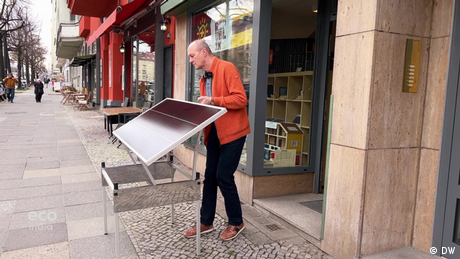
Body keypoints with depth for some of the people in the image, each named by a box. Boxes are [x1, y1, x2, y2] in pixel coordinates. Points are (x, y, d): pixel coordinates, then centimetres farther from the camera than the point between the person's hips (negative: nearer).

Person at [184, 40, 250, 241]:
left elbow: (241, 99, -20)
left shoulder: (227, 68, -11)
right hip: (214, 132, 8)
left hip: (232, 131, -8)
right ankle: (206, 222, 22)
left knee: (223, 176, -5)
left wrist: (213, 100, -24)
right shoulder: (204, 79, 15)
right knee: (209, 176, 9)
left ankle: (236, 222, 15)